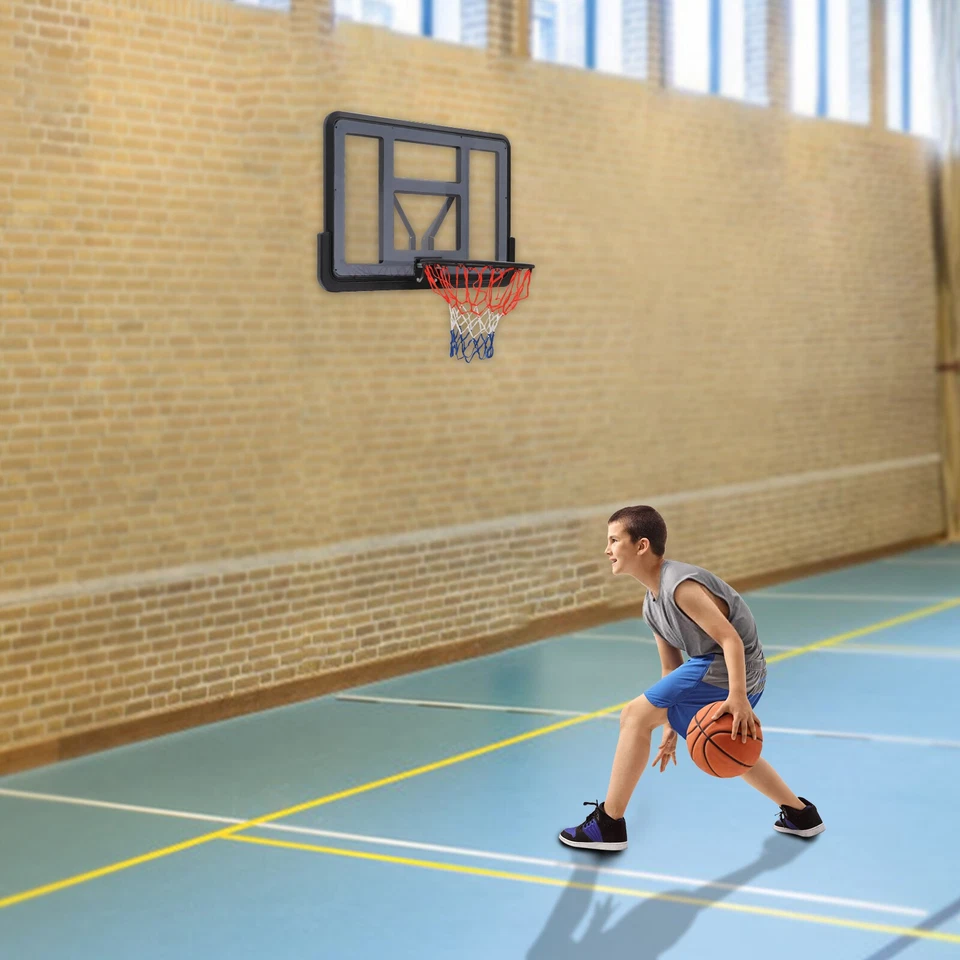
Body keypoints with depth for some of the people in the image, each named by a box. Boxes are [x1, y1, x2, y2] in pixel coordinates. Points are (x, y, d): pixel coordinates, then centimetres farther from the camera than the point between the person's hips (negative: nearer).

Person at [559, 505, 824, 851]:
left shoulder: (680, 586, -21)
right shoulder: (652, 605, 10)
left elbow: (731, 639, -26)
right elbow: (672, 669, 16)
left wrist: (737, 698, -36)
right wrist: (671, 726, 16)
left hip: (727, 668, -11)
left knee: (635, 716, -12)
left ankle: (608, 824, -8)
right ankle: (800, 814, 44)